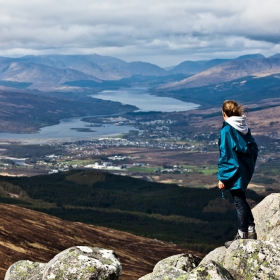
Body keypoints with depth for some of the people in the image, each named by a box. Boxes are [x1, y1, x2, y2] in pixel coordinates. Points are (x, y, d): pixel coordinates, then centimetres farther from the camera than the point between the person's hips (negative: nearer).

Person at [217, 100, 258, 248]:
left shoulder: (226, 130, -19)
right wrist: (249, 165, 18)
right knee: (241, 200, 21)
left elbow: (225, 155, -19)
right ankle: (250, 231, 28)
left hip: (234, 172, -8)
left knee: (239, 203, 2)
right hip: (246, 169, 8)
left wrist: (222, 178, -14)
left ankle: (242, 236, 12)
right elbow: (254, 148, 8)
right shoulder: (244, 127, 3)